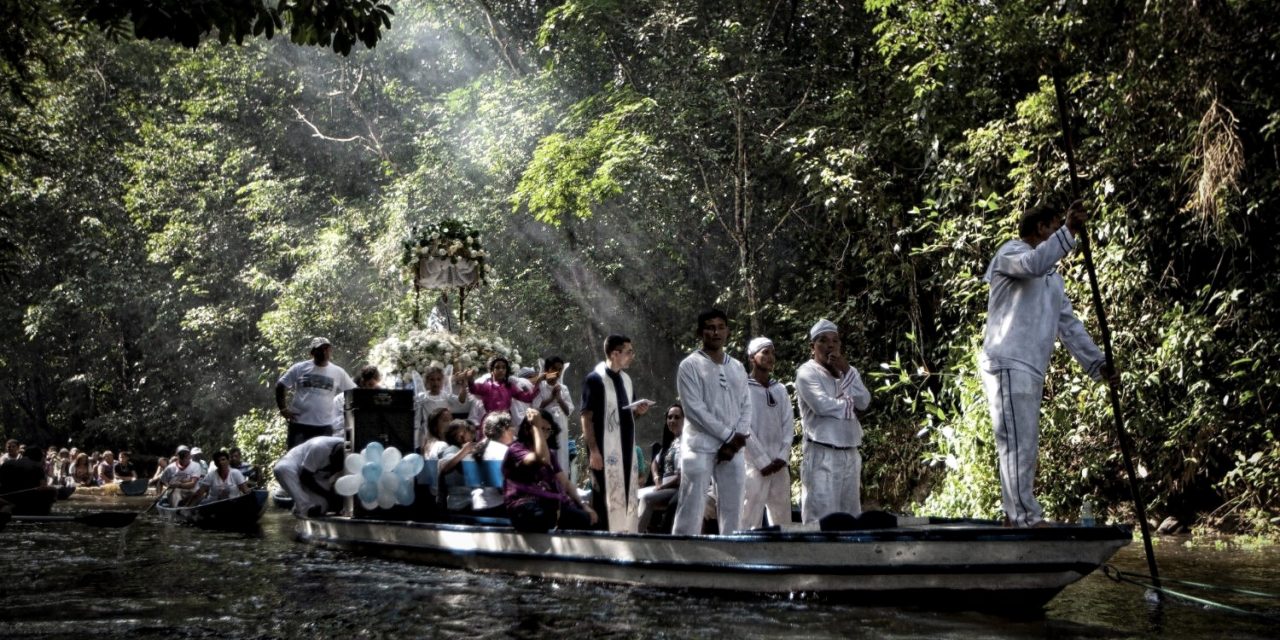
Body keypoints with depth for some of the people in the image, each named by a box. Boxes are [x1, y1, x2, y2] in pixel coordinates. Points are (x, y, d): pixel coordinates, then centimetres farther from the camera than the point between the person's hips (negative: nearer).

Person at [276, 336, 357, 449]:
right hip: (299, 424, -2)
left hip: (324, 426, 2)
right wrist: (283, 409, -2)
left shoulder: (338, 372, 5)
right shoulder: (299, 369, 1)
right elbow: (280, 386, 7)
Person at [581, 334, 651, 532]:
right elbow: (586, 417, -13)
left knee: (628, 496, 10)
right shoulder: (594, 379, -10)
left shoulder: (625, 379, 14)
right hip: (605, 449, -8)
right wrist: (593, 450, -20)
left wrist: (638, 411, 2)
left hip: (626, 448, 8)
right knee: (605, 497, -7)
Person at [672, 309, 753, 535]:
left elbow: (746, 406, 11)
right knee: (691, 508, -7)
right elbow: (694, 408, -11)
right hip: (700, 447, -5)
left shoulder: (738, 368, 15)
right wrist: (729, 436, -12)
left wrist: (737, 439, -6)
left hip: (733, 449, 5)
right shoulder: (690, 366, -3)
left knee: (733, 510, 6)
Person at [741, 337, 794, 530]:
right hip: (754, 464, -6)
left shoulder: (780, 389, 14)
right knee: (749, 521, -9)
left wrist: (782, 457, -5)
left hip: (779, 465, 6)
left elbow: (788, 425, 9)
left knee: (782, 520, 7)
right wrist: (763, 461, -13)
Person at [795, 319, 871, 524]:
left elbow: (864, 402, 1)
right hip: (822, 455, -7)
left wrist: (846, 372, -7)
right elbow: (822, 405, -18)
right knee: (821, 518, -10)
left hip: (850, 454, 7)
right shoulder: (807, 372, -3)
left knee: (851, 517, 8)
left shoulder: (849, 371, 17)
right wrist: (849, 404, -2)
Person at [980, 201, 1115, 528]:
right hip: (1008, 364, -9)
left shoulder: (1052, 275, 26)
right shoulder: (1011, 252, 0)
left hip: (1032, 369, 9)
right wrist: (1069, 231, -32)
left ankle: (1016, 516, 13)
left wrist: (1097, 361, 13)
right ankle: (1028, 518, -16)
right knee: (1018, 444, -13)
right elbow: (1033, 264, -26)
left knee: (1025, 448, 9)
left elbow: (1069, 323, 22)